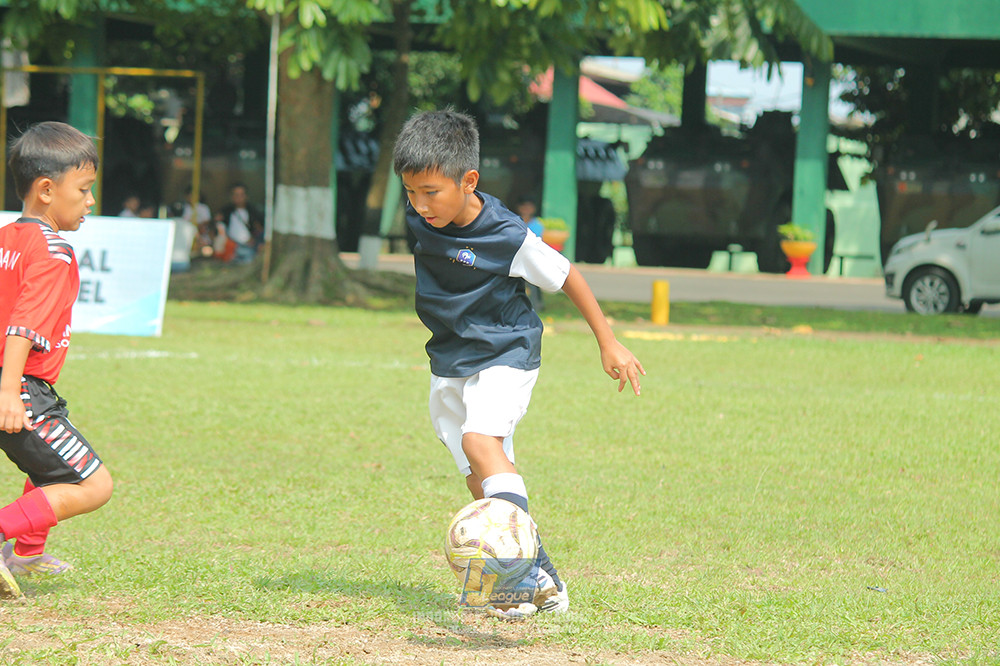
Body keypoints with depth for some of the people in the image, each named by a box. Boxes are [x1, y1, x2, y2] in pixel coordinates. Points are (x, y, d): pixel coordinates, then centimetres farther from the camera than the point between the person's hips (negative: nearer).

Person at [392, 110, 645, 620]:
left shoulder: (506, 237, -25)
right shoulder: (419, 216, -9)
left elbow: (566, 276, -12)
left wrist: (608, 344, -6)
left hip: (505, 353, -7)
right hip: (449, 363, 7)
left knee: (479, 440, -31)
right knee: (478, 481, 5)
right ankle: (545, 582, 14)